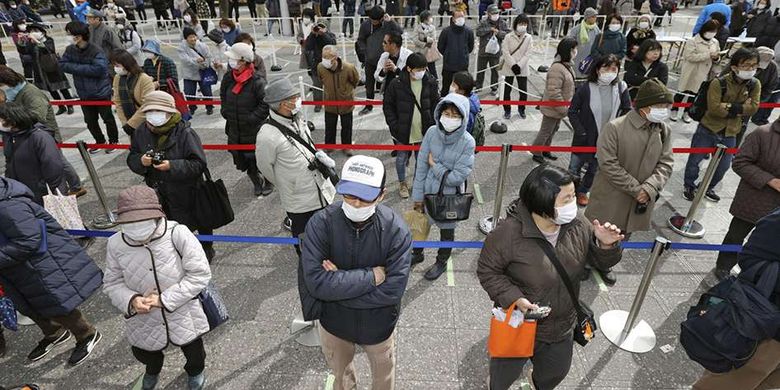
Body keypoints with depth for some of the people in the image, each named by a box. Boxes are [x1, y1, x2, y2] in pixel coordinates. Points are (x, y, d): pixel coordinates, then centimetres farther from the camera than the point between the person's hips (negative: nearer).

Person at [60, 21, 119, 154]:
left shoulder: (96, 51, -17)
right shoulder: (70, 50, 1)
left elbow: (98, 69, -28)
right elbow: (62, 65, -4)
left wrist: (77, 68, -19)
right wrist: (86, 68, -18)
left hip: (101, 92, -6)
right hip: (84, 94, 6)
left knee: (108, 118, 7)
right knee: (90, 121, 13)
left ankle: (113, 141, 25)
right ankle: (100, 141, 31)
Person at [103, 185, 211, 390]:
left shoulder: (177, 233, -29)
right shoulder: (116, 244, -18)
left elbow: (200, 274, -23)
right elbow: (112, 283, -4)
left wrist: (165, 299, -26)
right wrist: (131, 300, -23)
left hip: (183, 315, -2)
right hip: (143, 320, 3)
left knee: (193, 350, 24)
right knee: (144, 355, 31)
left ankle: (195, 371, 61)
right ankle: (153, 370, 68)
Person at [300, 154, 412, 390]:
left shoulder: (396, 230, -27)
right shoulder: (320, 224, -25)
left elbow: (393, 290, -27)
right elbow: (315, 282, -30)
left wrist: (337, 285, -27)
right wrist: (371, 276, -31)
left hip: (378, 325, -1)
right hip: (333, 323, 1)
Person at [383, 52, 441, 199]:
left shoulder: (430, 82, -7)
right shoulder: (396, 84, -16)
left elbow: (435, 104, 3)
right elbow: (387, 106, -6)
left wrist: (433, 124, -3)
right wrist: (394, 125, -11)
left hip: (423, 131, 2)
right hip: (403, 131, -2)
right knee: (401, 158, 15)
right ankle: (402, 183, 39)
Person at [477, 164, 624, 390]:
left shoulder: (579, 227, -15)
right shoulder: (508, 233, -30)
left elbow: (600, 263, -2)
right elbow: (487, 271, -18)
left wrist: (606, 246, -23)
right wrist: (513, 297, -29)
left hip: (561, 327, 5)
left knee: (557, 371, 31)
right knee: (506, 371, 23)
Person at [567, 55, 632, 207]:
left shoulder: (621, 88, -9)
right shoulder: (586, 88, -16)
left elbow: (627, 111, 0)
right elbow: (572, 112, -9)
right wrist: (581, 132, -13)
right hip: (584, 140, -2)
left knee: (594, 170, 19)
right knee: (574, 169, 9)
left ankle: (582, 191, 42)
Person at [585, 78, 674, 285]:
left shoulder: (663, 130, -2)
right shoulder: (615, 127, -20)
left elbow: (666, 163, -1)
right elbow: (608, 164, -21)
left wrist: (649, 188, -18)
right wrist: (636, 189, -19)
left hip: (642, 199, 5)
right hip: (611, 197, -5)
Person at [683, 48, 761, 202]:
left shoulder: (755, 84, -2)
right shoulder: (719, 83, -17)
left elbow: (753, 107, -11)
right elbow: (714, 108, -25)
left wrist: (729, 107, -22)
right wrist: (741, 108, -17)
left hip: (730, 134, 4)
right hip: (708, 129, -4)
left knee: (723, 166, 13)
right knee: (695, 160, 7)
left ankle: (708, 187, 36)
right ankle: (689, 186, 29)